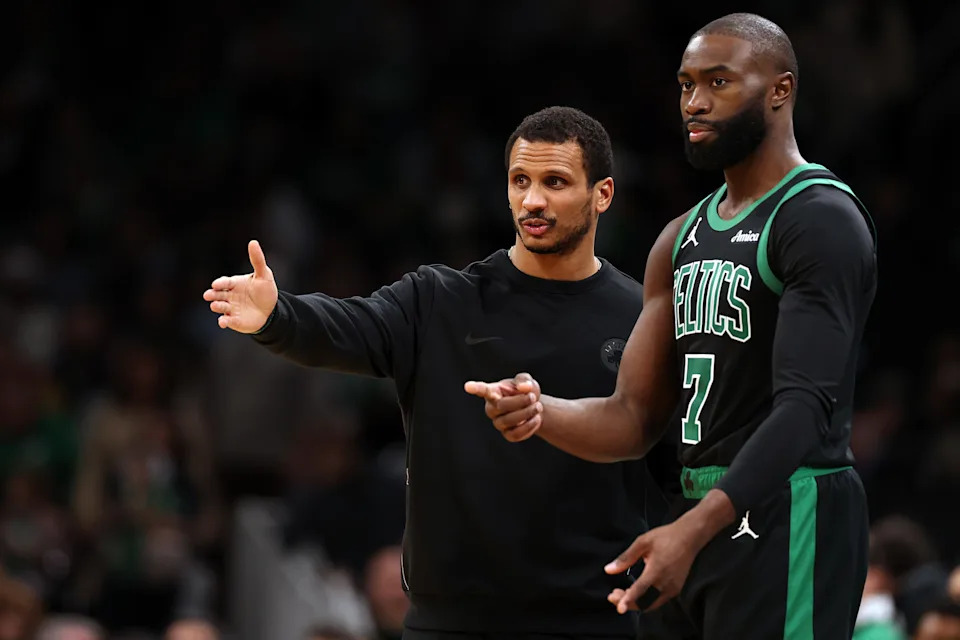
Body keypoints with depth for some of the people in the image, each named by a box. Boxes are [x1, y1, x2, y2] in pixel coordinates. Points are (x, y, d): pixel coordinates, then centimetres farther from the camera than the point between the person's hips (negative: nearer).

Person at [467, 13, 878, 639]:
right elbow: (634, 419, 15)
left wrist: (692, 531, -32)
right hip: (709, 520, 9)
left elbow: (806, 405, -21)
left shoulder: (820, 219, -10)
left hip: (789, 515, -9)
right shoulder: (683, 239, 16)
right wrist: (540, 411, -7)